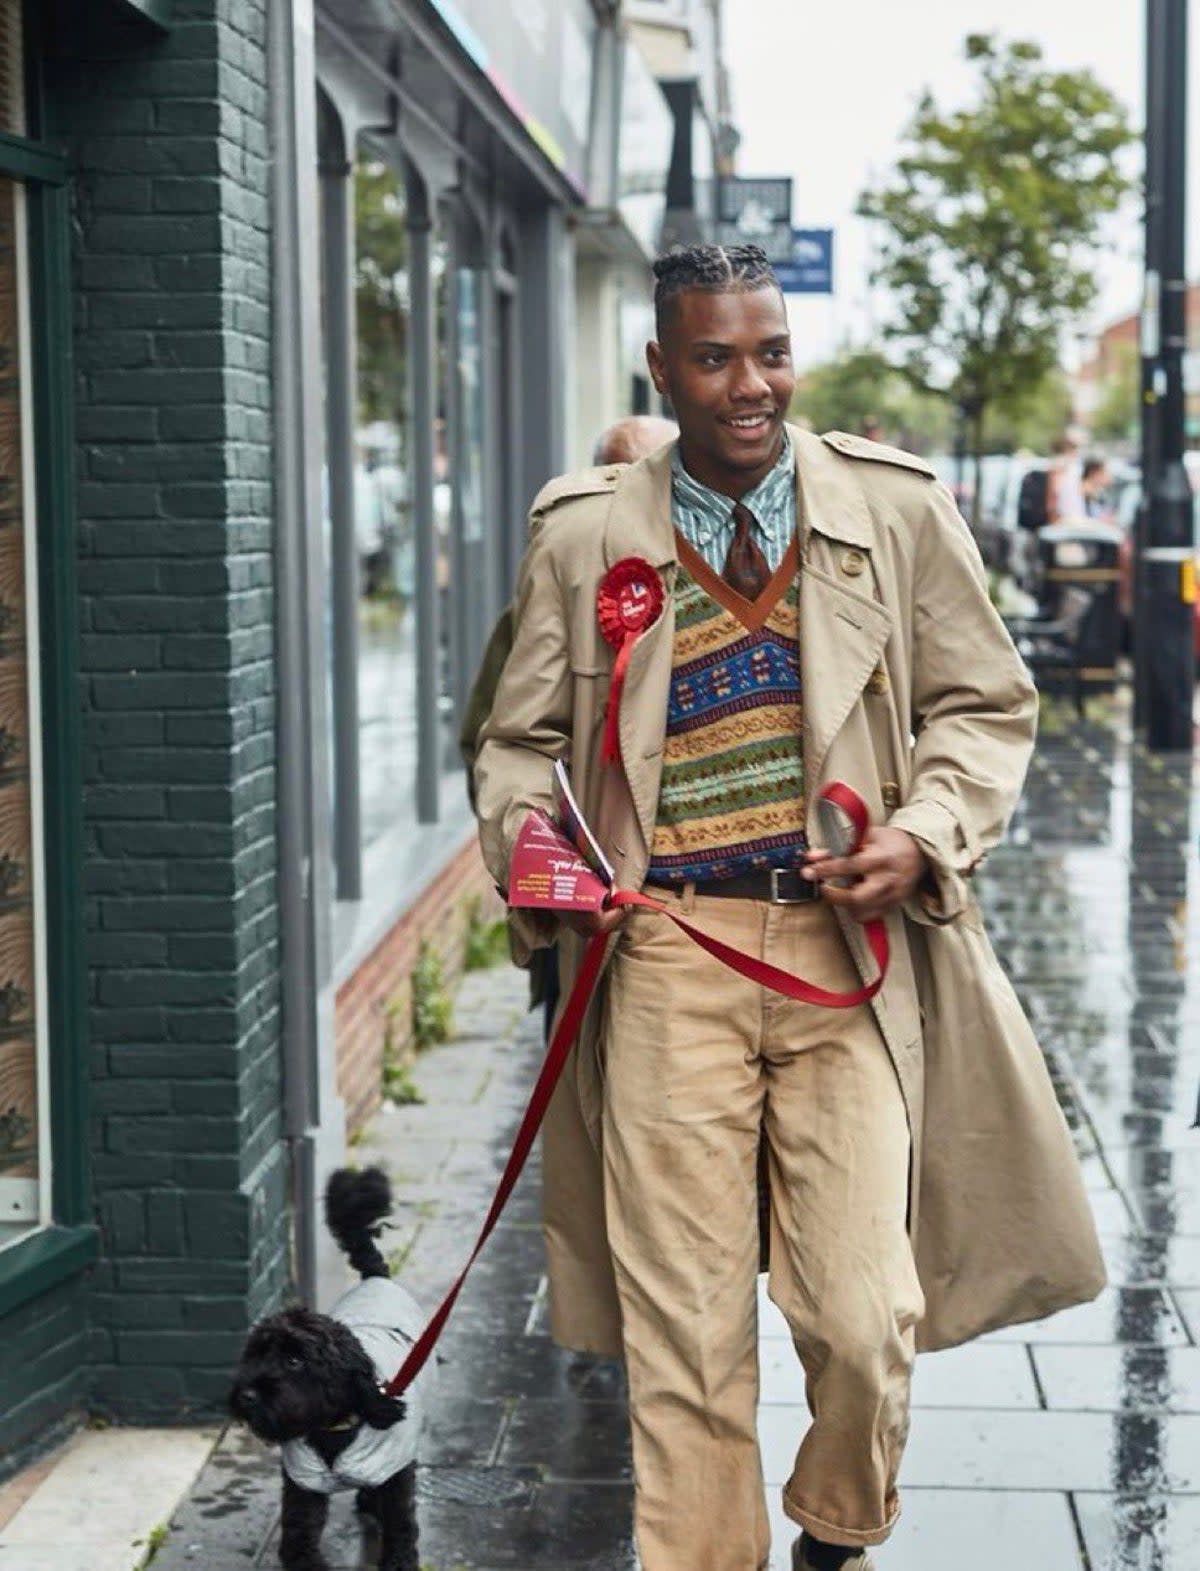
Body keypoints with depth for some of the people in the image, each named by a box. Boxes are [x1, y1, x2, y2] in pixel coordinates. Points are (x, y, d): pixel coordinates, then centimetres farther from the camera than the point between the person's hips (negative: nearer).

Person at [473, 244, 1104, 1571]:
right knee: (680, 1328, 0)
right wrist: (528, 842, -6)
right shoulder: (583, 532, 5)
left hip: (851, 946, 0)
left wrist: (923, 834, -7)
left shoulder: (896, 509, 4)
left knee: (864, 1318, -2)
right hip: (667, 952, 0)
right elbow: (521, 739, 15)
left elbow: (985, 708, 11)